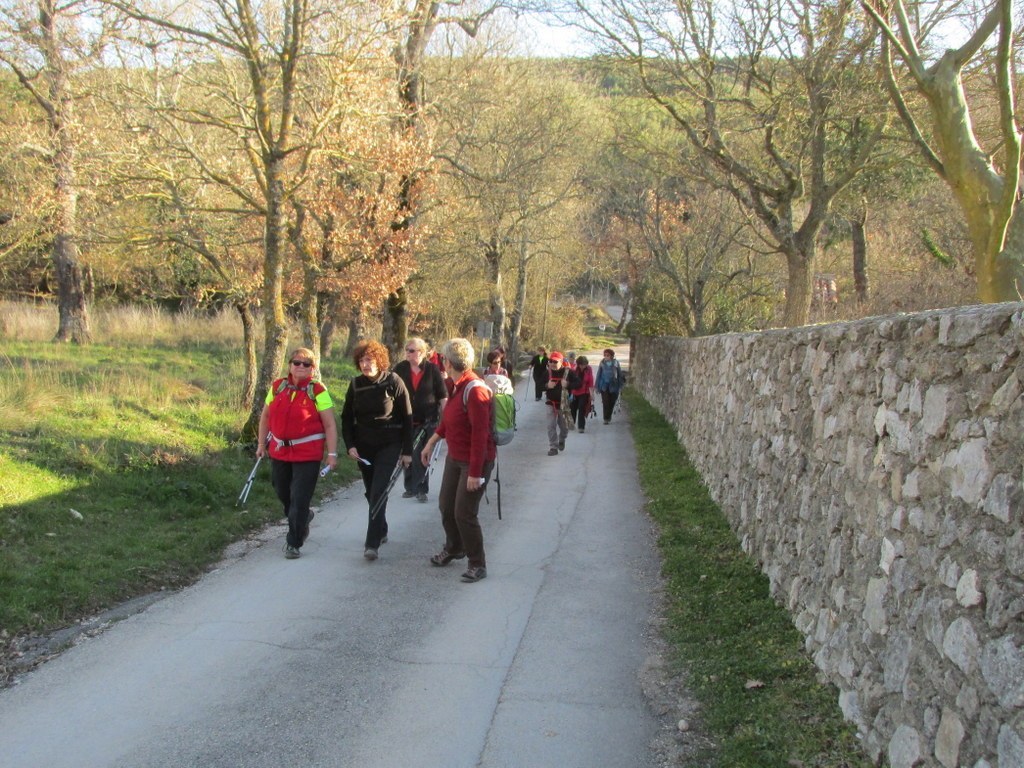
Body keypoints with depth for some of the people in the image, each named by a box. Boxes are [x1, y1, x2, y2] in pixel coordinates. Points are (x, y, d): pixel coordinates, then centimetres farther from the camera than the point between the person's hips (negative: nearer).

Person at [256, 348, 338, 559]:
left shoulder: (318, 391, -9)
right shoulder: (277, 387, 4)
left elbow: (330, 425, -10)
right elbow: (265, 416, 14)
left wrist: (332, 453, -14)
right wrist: (262, 443, 13)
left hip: (307, 454, -5)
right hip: (279, 451, 5)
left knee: (299, 499, -3)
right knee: (282, 492, 18)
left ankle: (294, 543, 11)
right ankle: (303, 518, 46)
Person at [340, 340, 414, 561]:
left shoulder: (394, 382, -10)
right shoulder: (355, 385, 1)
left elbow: (407, 418, -6)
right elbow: (347, 418, 9)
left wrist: (407, 450, -7)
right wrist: (350, 445, -3)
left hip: (389, 445, -4)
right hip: (364, 447, 4)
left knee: (378, 493, -13)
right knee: (371, 493, 13)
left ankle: (372, 543, -14)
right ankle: (381, 531, 33)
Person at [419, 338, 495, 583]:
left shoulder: (475, 391, -26)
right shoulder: (458, 386, 3)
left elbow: (480, 435, -27)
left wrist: (475, 473, -26)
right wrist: (431, 442, 19)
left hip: (476, 461, -9)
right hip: (455, 457, 9)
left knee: (464, 512, -4)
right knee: (446, 505, 18)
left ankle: (478, 565, 13)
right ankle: (453, 548, 42)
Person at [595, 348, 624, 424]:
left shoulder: (615, 363, -2)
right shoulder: (602, 363, -1)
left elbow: (619, 374, 4)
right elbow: (599, 374, 4)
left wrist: (620, 385, 2)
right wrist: (596, 386, 3)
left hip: (613, 386, 1)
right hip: (604, 386, 0)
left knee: (611, 403, 7)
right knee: (605, 403, -6)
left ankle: (608, 417, 26)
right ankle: (606, 418, -1)